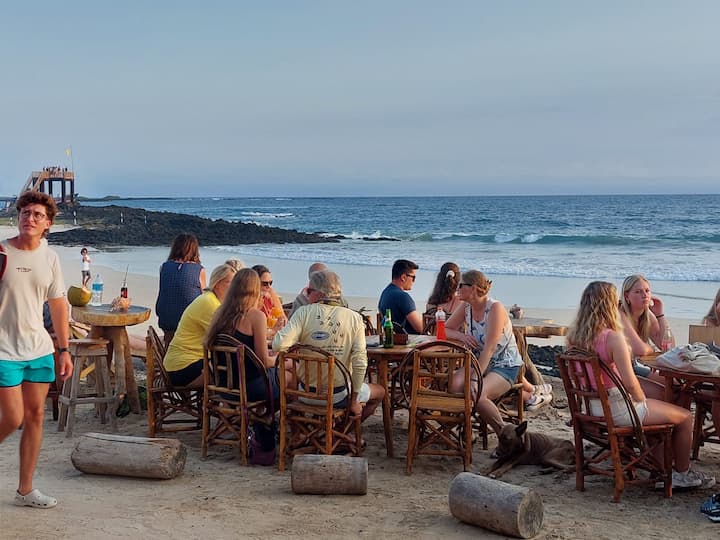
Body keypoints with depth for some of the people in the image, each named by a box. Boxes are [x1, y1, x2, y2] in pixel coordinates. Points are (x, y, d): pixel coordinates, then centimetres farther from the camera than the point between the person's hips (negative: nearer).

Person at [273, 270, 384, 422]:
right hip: (337, 395, -1)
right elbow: (360, 362, -13)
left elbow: (278, 345, -21)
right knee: (380, 392, 26)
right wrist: (354, 401, -4)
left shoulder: (304, 312, -10)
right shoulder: (354, 318, -9)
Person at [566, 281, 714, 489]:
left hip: (591, 405, 9)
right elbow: (630, 383, -25)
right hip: (617, 408, -8)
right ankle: (682, 474, 26)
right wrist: (642, 400, -4)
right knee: (685, 417, 10)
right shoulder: (613, 337, -25)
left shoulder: (575, 335, -2)